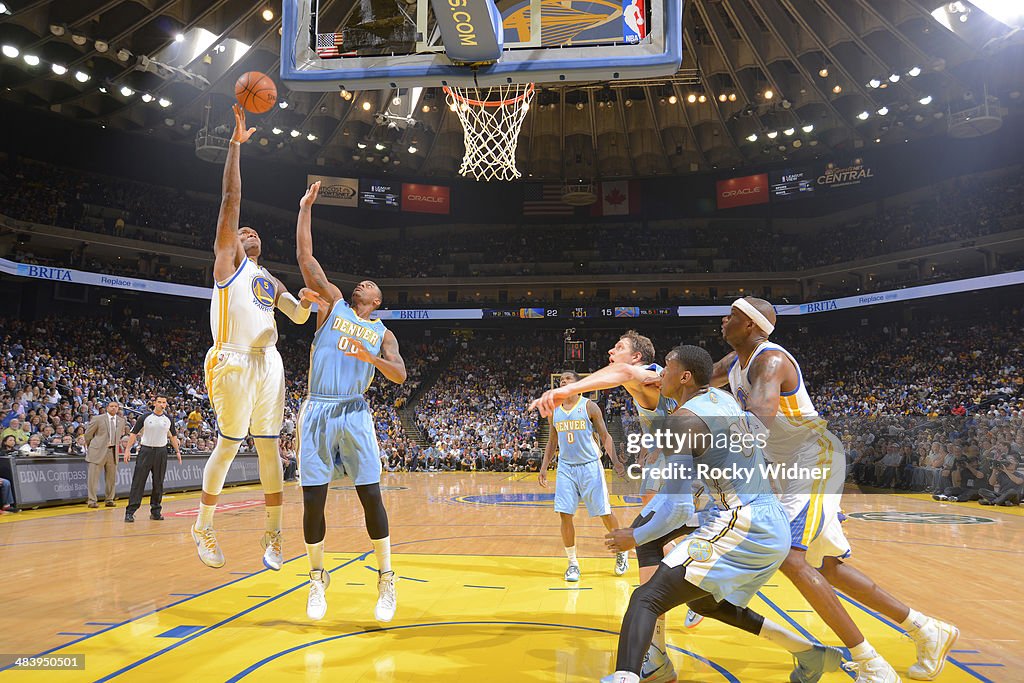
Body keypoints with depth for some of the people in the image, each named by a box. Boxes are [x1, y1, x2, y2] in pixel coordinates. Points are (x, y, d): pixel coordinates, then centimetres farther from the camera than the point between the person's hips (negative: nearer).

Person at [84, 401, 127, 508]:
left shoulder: (121, 421, 7)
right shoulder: (98, 419, -5)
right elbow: (88, 434, 3)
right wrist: (90, 446, 8)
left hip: (113, 451, 4)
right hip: (98, 451, -4)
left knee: (111, 477, 9)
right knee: (93, 477, -3)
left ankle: (109, 500, 19)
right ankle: (92, 500, 3)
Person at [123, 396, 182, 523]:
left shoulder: (168, 420, 8)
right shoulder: (145, 417, -1)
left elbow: (173, 436, 18)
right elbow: (134, 433, 0)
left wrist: (177, 451, 14)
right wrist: (128, 449, -8)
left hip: (161, 452, 3)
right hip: (146, 450, -3)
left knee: (158, 483, 6)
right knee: (138, 482, -8)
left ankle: (155, 511, 15)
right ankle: (130, 512, -7)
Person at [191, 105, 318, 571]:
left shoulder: (271, 282, 26)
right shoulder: (227, 260, 8)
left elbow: (298, 317, 17)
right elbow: (231, 197, 1)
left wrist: (307, 302, -6)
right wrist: (236, 141, -2)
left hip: (269, 363, 6)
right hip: (234, 362, -5)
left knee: (269, 447, 4)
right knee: (227, 445, -2)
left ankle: (273, 534, 10)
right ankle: (202, 529, 13)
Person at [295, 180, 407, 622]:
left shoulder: (382, 333, 14)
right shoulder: (332, 304, 14)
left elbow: (400, 375, -1)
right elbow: (306, 258, 7)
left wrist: (370, 357, -18)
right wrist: (306, 209, 7)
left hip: (354, 414, 0)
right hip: (317, 412, 0)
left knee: (371, 496, -4)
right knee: (313, 499, -1)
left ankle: (386, 580, 9)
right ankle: (317, 580, 17)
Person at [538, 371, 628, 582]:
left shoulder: (589, 406, -4)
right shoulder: (554, 410, 8)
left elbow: (605, 436, -3)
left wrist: (615, 461, -15)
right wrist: (544, 467, 10)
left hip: (590, 466, -3)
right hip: (566, 467, 3)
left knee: (605, 513, 2)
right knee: (565, 515, -4)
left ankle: (621, 551, 25)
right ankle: (572, 563, 8)